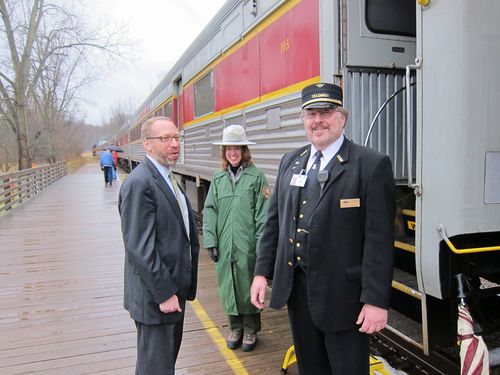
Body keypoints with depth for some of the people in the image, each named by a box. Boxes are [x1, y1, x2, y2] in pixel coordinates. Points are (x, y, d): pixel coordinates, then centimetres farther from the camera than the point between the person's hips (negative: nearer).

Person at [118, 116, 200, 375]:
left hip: (174, 289, 9)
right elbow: (140, 248, -24)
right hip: (156, 296, -9)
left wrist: (177, 289, 15)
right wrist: (164, 293, -20)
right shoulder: (139, 183, -20)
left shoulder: (167, 178, 10)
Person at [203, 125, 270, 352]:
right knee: (229, 286, 13)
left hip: (248, 245, -3)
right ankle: (235, 328, 32)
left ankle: (250, 330, 29)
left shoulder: (256, 176, -5)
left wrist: (261, 244, -10)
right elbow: (210, 211, 6)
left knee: (248, 286, 9)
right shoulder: (218, 178, 7)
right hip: (225, 245, 4)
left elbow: (263, 212, -7)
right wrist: (210, 242, 0)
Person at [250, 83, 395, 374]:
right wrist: (262, 272, 7)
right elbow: (274, 221, 10)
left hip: (343, 294, -5)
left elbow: (380, 239, -14)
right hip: (296, 288, 6)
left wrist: (376, 300, -15)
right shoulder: (290, 162, 7)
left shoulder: (372, 165, -11)